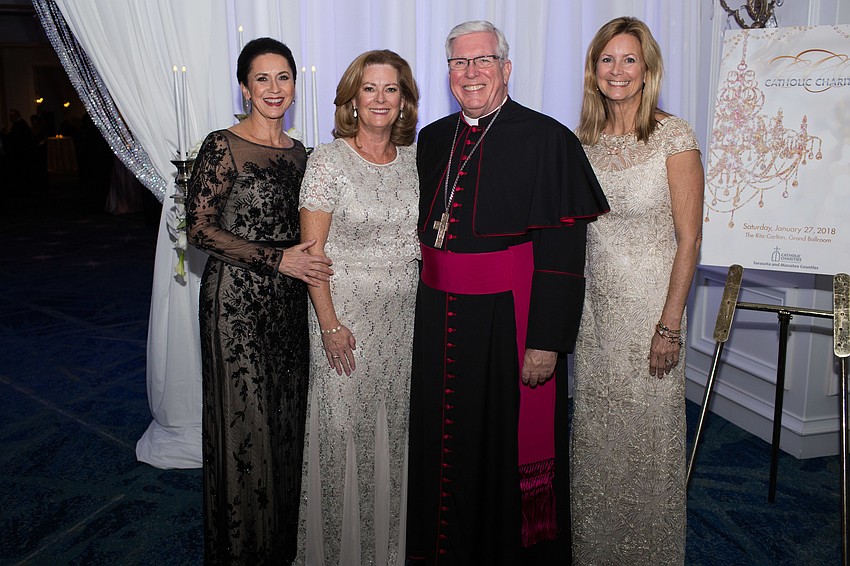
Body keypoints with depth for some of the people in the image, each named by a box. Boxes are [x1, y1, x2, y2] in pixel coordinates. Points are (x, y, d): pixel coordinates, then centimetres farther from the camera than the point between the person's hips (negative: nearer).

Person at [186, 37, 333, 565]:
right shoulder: (222, 146, -8)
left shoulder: (298, 152, 11)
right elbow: (200, 228, -13)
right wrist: (276, 258, -17)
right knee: (243, 422, 2)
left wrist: (308, 262, 1)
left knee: (287, 418, 13)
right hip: (236, 300, -6)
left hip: (287, 301, 6)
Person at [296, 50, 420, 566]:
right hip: (347, 315, -4)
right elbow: (312, 249, -10)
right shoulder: (329, 160, -8)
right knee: (346, 431, 5)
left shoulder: (414, 159, 6)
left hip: (405, 315, 4)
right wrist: (329, 324, -14)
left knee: (395, 428, 13)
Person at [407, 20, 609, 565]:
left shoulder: (547, 140, -9)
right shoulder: (433, 139, 9)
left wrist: (547, 341, -18)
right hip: (439, 320, 5)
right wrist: (427, 312, 12)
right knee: (446, 446, 15)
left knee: (510, 445, 8)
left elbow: (563, 250, -13)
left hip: (510, 321, -5)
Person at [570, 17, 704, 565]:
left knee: (648, 435, 6)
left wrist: (669, 325, -15)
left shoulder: (674, 135, -9)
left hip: (651, 306, -5)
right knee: (595, 434, 15)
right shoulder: (585, 139, 6)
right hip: (594, 306, 5)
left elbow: (688, 238, -11)